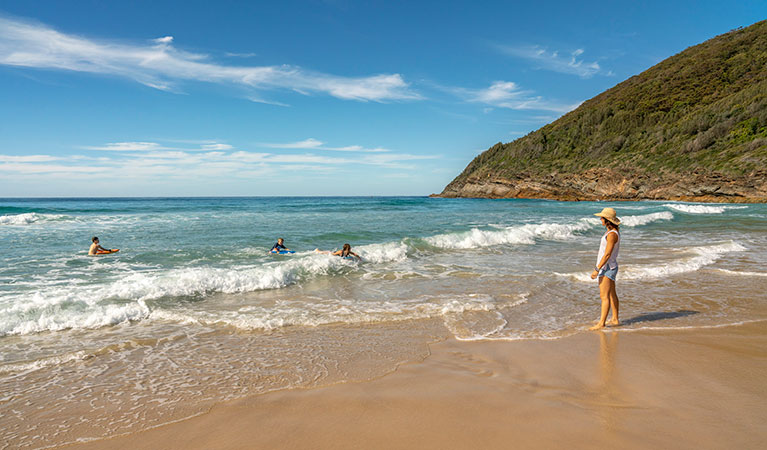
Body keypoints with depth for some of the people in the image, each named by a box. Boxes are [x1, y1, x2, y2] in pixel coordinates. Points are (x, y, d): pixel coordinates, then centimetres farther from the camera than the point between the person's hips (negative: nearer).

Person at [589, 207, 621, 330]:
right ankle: (615, 320, 27)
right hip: (608, 268, 11)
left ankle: (601, 323, -10)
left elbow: (607, 254, -24)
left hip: (607, 268, -11)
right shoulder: (614, 232, 11)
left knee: (604, 296, -10)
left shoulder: (612, 234, -20)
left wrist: (597, 269, -23)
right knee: (612, 294, 17)